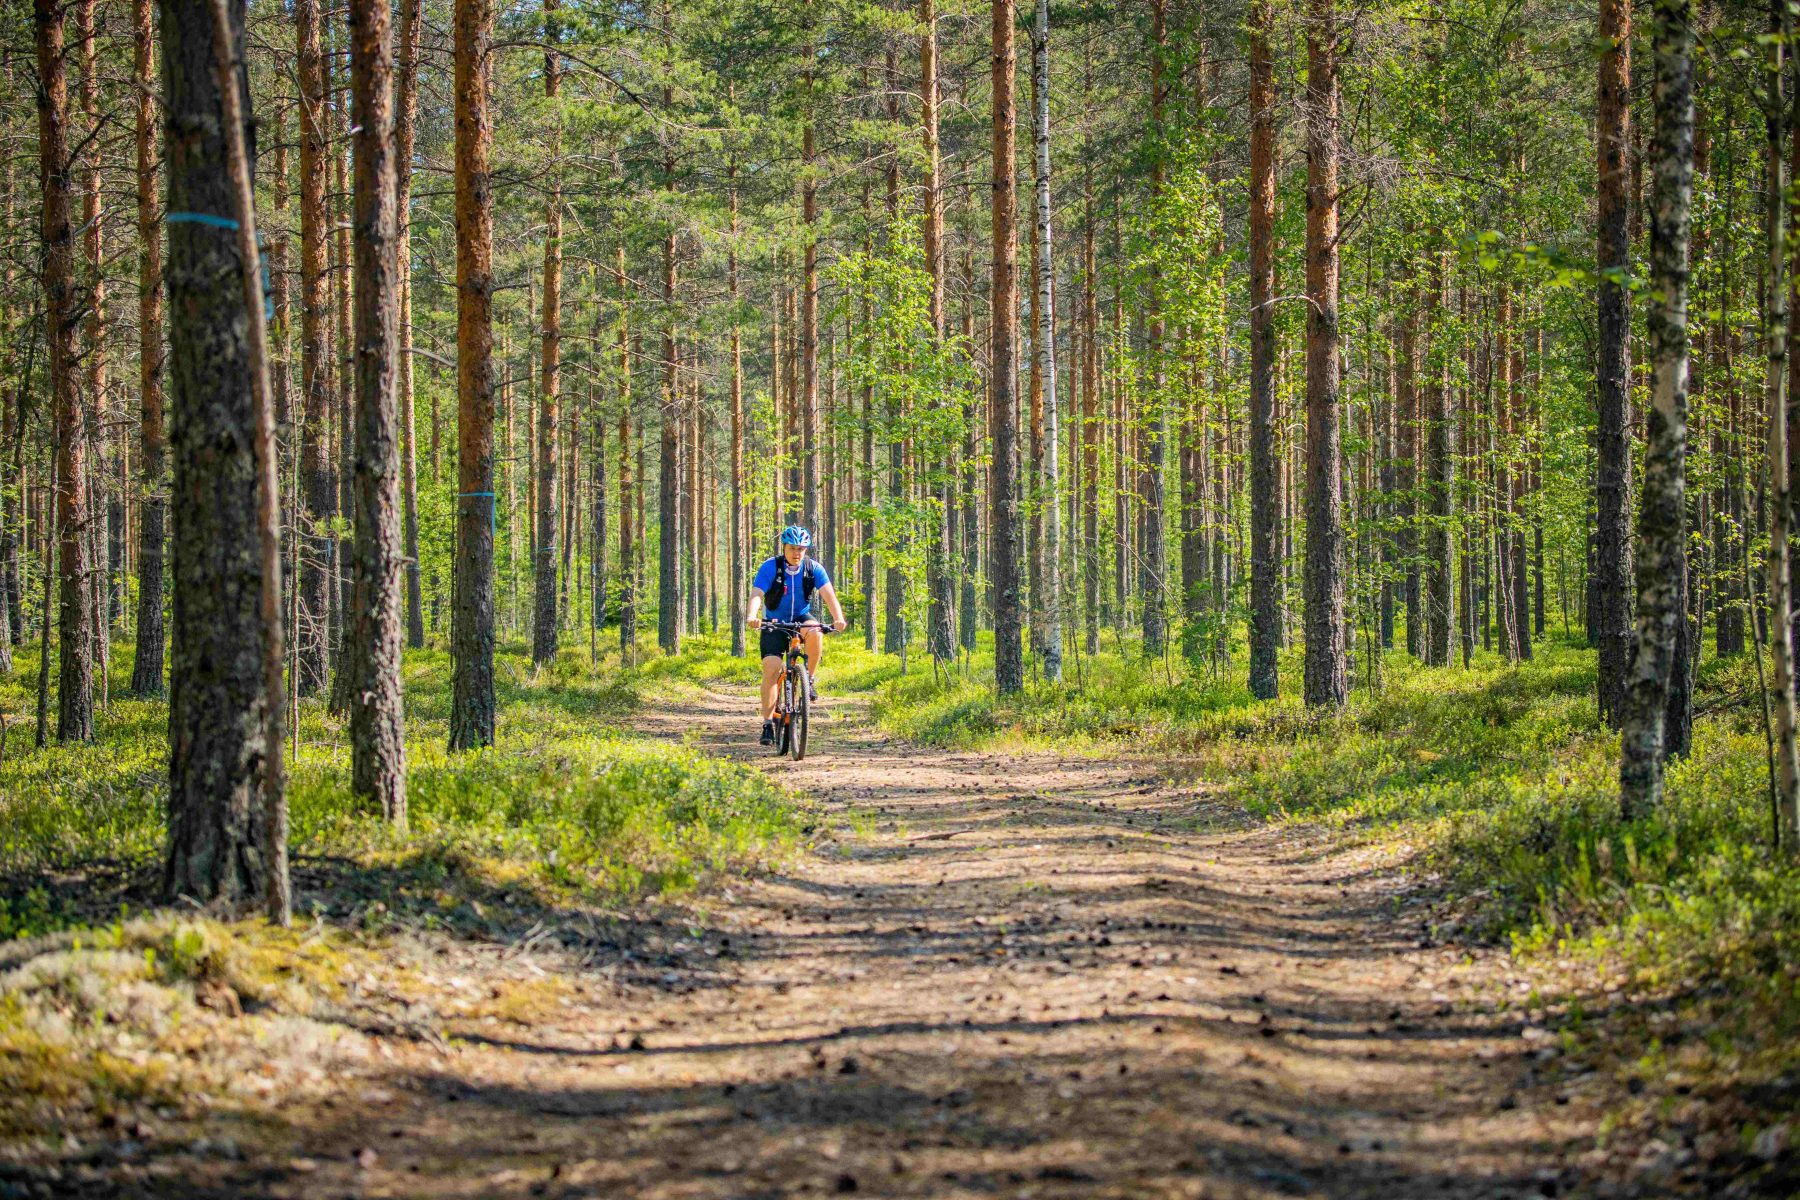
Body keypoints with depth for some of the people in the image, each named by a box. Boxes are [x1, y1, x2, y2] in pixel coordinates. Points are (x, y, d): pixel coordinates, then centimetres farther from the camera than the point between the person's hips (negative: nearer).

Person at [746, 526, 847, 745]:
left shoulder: (814, 568, -11)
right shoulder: (770, 567, -16)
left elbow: (828, 594, -22)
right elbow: (756, 595, -27)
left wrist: (838, 618, -41)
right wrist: (751, 616, -48)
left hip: (801, 618, 1)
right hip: (775, 623, -1)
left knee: (815, 633, -35)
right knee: (771, 668, -17)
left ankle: (809, 679, -13)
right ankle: (768, 723, -9)